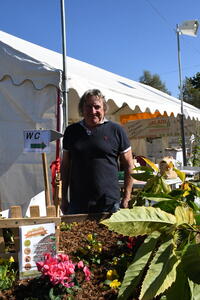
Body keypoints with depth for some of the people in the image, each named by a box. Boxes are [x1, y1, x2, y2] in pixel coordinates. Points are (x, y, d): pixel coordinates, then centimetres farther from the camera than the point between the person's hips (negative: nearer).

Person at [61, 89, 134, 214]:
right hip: (77, 203, 2)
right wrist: (64, 198, 10)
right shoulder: (71, 131, 7)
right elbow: (65, 165, 13)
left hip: (110, 205, -2)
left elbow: (129, 166, 3)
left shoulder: (116, 130, 0)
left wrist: (126, 198, -2)